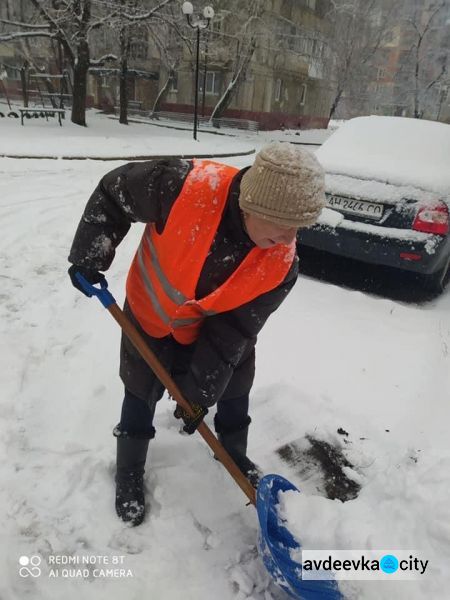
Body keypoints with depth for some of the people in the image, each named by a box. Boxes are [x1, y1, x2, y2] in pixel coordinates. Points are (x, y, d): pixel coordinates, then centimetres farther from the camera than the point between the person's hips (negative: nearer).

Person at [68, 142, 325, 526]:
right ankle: (129, 472, 38)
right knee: (141, 397, 11)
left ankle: (235, 455, 47)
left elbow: (234, 331, -21)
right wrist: (90, 256, -19)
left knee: (233, 391, 15)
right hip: (152, 315, -1)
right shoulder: (184, 186, -38)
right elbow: (113, 193, -19)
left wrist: (201, 389, -20)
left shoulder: (282, 263, -29)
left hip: (218, 326, 2)